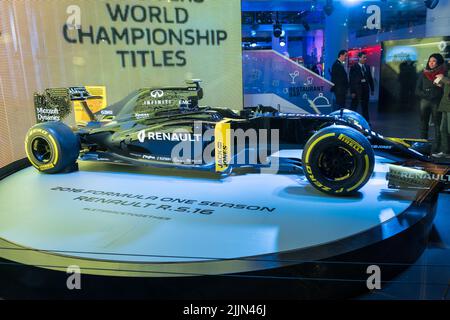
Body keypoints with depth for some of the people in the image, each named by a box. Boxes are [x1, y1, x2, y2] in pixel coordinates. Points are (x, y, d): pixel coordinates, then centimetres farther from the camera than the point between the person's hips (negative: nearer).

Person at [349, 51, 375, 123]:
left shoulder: (367, 67, 10)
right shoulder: (354, 67, -6)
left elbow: (370, 78, 13)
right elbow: (351, 80, -9)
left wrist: (372, 89, 9)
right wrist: (352, 92, -14)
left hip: (365, 90, 5)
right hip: (357, 90, -5)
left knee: (365, 107, 10)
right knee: (354, 107, 2)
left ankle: (366, 121, 15)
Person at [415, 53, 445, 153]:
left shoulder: (443, 74, 3)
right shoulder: (423, 74, 11)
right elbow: (417, 91, 7)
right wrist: (427, 95, -7)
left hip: (437, 103, -3)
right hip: (424, 102, 3)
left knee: (437, 125, -3)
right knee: (423, 125, 3)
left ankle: (435, 149, -3)